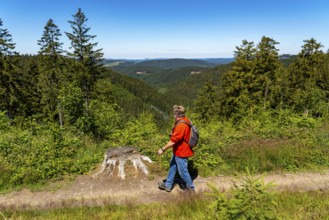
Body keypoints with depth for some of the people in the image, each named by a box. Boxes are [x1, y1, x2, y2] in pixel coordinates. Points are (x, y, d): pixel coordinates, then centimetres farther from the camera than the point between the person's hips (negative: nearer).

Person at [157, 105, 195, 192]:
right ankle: (168, 185, 35)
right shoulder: (185, 120, 0)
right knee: (172, 166, 20)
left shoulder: (180, 125, -31)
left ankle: (191, 188, 28)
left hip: (181, 153, -10)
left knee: (183, 171, 7)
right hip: (178, 151, 10)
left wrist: (162, 149, -20)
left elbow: (173, 141, -29)